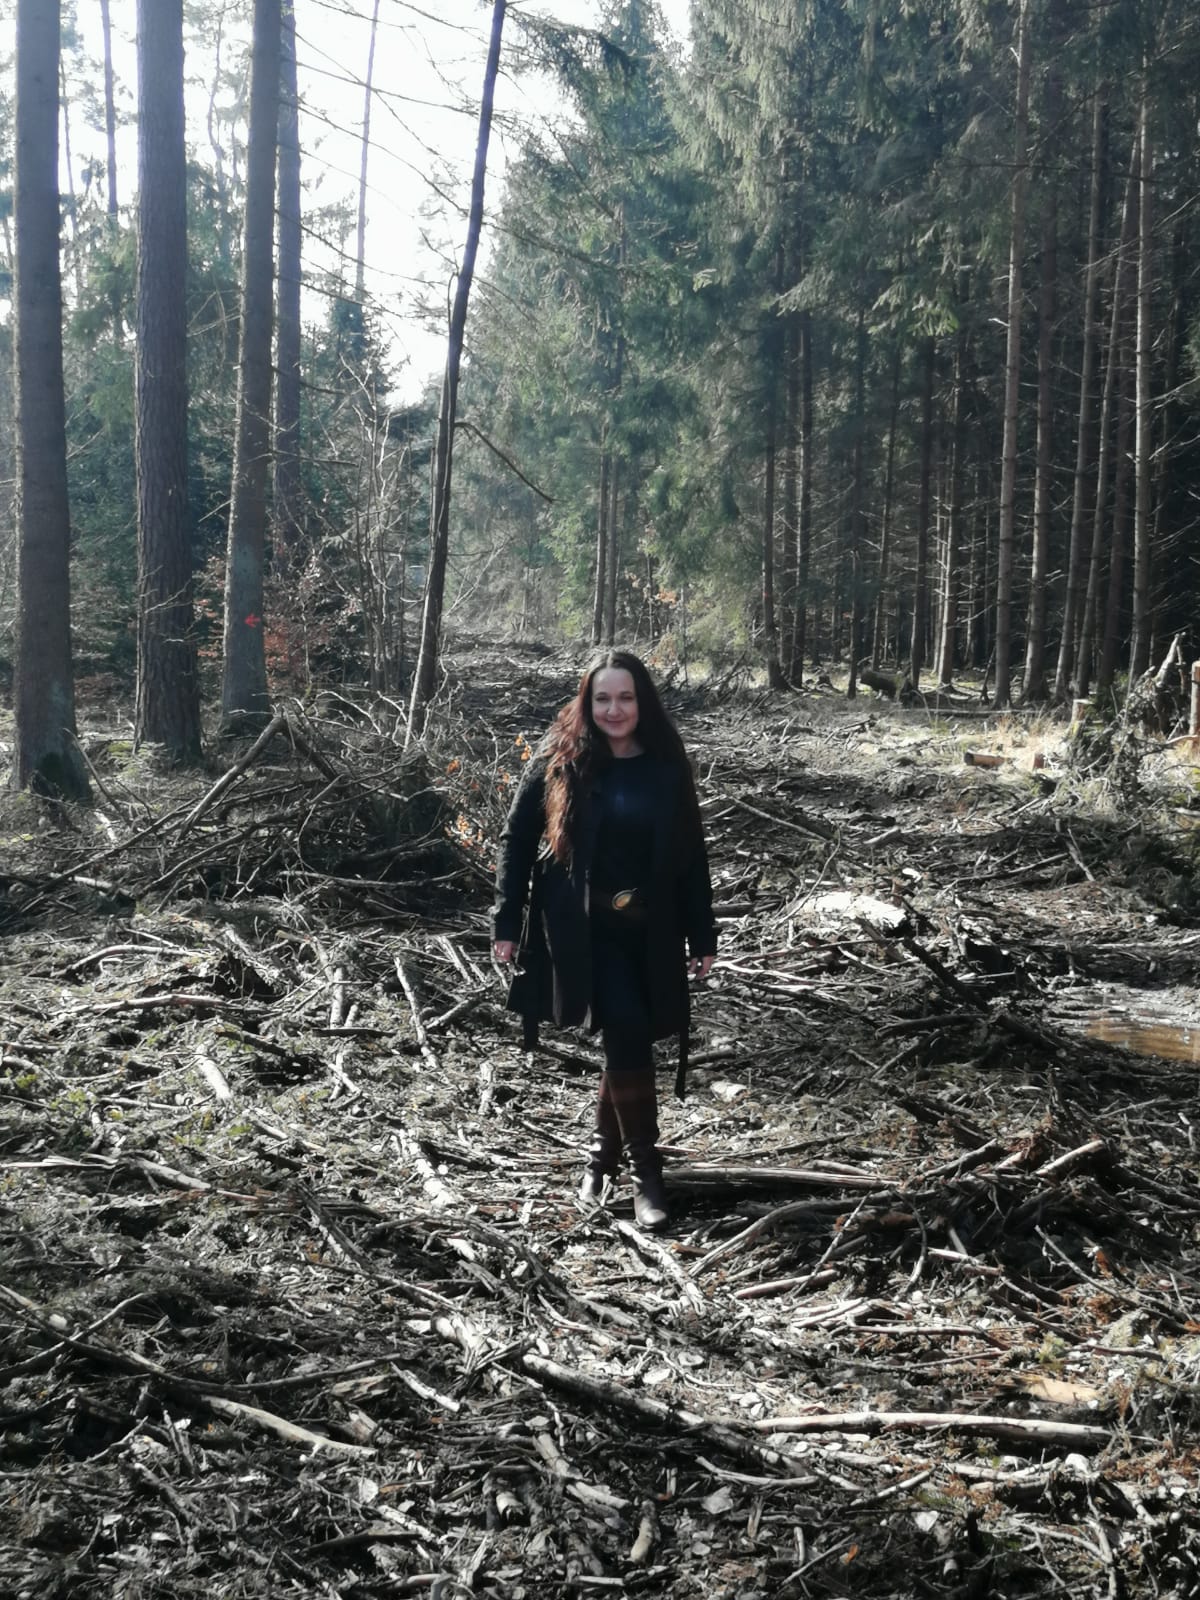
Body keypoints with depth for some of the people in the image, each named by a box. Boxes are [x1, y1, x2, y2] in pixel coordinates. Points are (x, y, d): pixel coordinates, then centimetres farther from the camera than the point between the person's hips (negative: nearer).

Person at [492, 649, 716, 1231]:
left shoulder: (666, 767, 1)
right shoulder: (558, 760, -4)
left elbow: (691, 855, 6)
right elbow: (517, 840, 0)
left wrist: (701, 936, 5)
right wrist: (507, 922, -5)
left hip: (648, 930, 3)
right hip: (582, 928, -3)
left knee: (625, 1042, 8)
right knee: (628, 1036, -13)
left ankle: (603, 1151, 31)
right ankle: (646, 1171, 3)